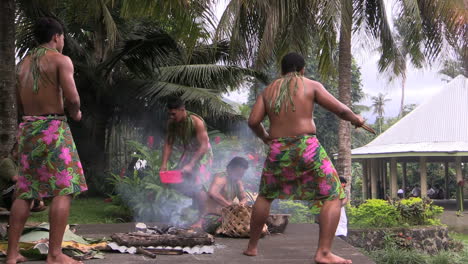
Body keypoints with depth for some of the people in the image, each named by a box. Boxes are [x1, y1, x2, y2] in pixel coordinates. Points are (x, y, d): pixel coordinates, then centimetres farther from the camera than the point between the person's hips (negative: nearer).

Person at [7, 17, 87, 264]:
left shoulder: (23, 63, 17)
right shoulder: (61, 60, -5)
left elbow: (20, 105, 19)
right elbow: (72, 98, -16)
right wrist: (75, 113, 4)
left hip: (27, 128, 7)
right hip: (52, 128, -7)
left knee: (24, 193, 10)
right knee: (63, 190, -5)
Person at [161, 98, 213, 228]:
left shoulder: (197, 122, -28)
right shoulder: (171, 123, -10)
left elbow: (204, 146, -29)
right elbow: (168, 144, -2)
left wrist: (191, 165, -35)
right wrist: (164, 164, -12)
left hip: (202, 154, -7)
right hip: (187, 153, 7)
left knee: (197, 183, -19)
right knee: (177, 183, 3)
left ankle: (201, 219, -10)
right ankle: (203, 199, 25)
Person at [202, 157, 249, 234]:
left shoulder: (237, 181, 14)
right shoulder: (221, 177, -14)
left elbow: (244, 197, 16)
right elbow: (213, 193, -32)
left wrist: (242, 203, -9)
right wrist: (230, 205, -35)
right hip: (212, 218, -8)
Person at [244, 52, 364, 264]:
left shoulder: (268, 90, 12)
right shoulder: (311, 85, 3)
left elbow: (253, 121, 6)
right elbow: (341, 110, -2)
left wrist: (264, 137, 25)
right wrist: (355, 119, 18)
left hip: (278, 151, 4)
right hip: (307, 149, -4)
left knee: (265, 196, 25)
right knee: (333, 197, 3)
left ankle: (252, 246, 28)